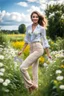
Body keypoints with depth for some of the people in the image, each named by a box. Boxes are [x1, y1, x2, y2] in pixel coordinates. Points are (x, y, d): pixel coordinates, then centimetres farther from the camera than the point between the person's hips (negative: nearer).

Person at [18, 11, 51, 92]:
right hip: (32, 49, 7)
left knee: (22, 67, -16)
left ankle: (30, 85, -2)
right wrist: (22, 50, 18)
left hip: (38, 49, -6)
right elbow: (26, 40, 19)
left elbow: (44, 40, 1)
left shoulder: (41, 28, -3)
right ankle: (34, 86, 19)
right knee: (34, 70, 10)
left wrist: (48, 54, 4)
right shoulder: (28, 27, 12)